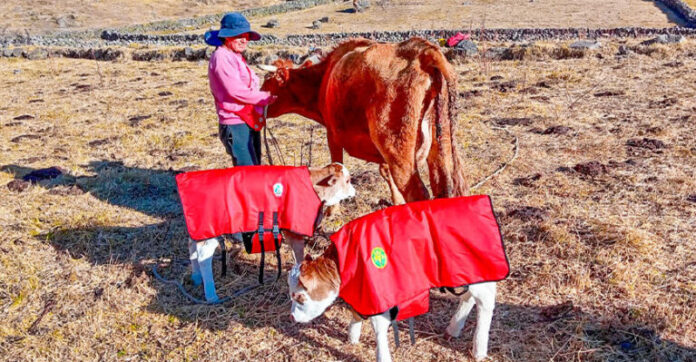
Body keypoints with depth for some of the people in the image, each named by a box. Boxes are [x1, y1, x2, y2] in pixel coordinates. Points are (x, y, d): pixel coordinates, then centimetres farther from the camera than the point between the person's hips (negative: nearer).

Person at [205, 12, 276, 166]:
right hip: (235, 126, -10)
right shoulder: (221, 57, -12)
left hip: (251, 123, 10)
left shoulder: (237, 57, 18)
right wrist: (267, 98, -12)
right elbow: (236, 91, -19)